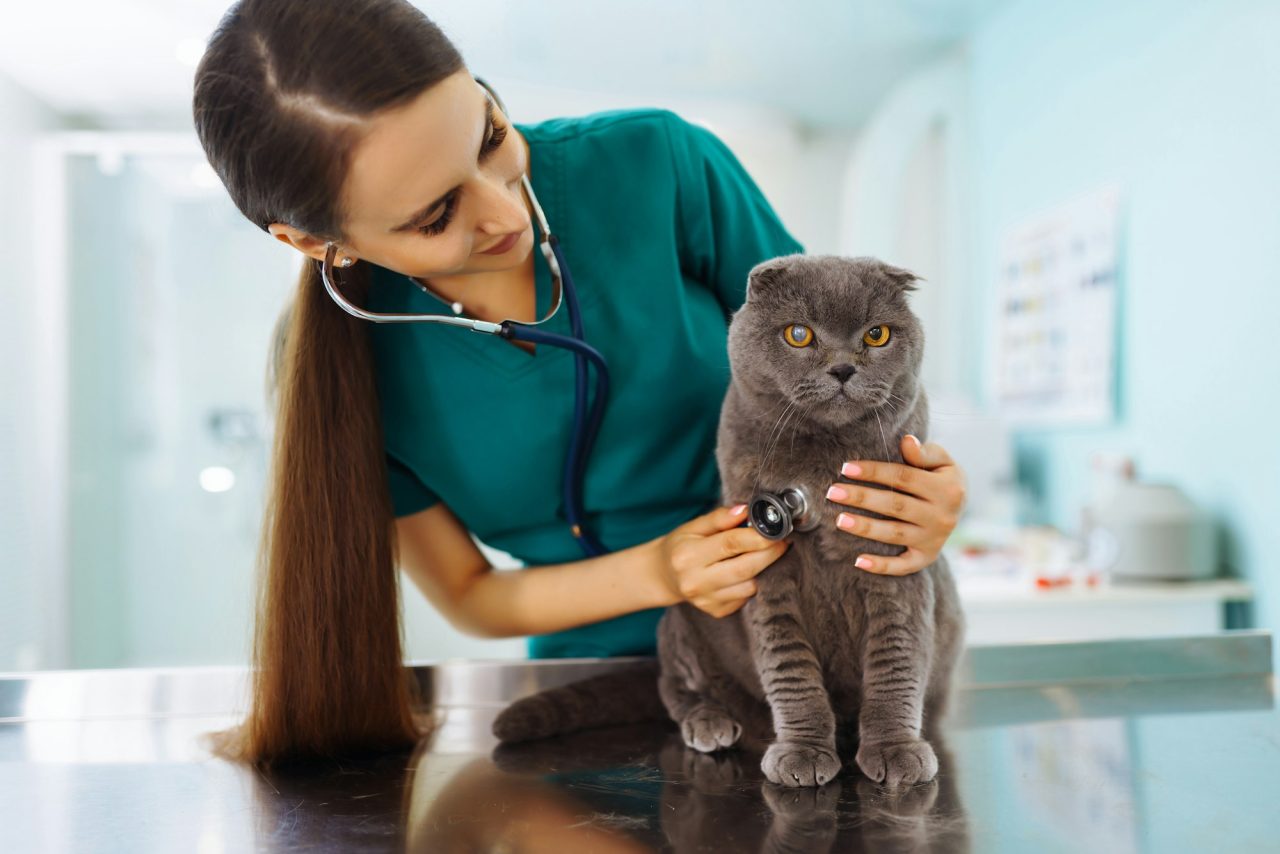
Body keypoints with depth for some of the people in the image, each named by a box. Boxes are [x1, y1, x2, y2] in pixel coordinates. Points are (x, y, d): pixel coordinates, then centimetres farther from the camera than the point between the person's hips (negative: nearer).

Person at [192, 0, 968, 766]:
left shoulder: (660, 163, -16)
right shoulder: (336, 360, -14)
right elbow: (466, 595, -3)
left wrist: (918, 489, -24)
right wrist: (655, 573, -20)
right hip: (603, 679, 1)